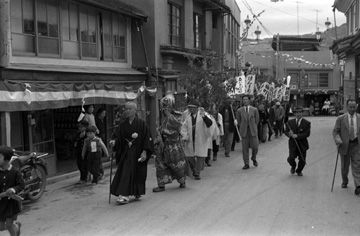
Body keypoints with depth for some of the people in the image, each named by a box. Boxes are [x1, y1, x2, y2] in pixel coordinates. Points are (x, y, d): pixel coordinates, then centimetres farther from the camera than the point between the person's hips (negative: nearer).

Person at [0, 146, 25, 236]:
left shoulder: (15, 172, -12)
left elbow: (22, 185, -13)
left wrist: (14, 189, -34)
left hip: (12, 201, -4)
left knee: (9, 225, -3)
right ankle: (16, 225, 42)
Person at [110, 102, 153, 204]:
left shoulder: (141, 123, -6)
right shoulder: (123, 125, 6)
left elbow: (146, 138, -8)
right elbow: (119, 138, 7)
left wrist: (145, 151, -14)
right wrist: (115, 142, -15)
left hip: (138, 153, -3)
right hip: (126, 153, 3)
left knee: (137, 174, 1)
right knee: (125, 172, -2)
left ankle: (137, 193, 15)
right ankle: (125, 195, 4)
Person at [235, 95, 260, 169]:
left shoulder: (254, 110, 3)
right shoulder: (239, 110, 4)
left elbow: (256, 120, 9)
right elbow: (238, 121, 11)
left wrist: (253, 128, 9)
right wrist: (242, 129, 8)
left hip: (253, 131, 0)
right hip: (244, 131, 0)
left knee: (255, 146, -4)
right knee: (245, 148, -1)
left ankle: (254, 158, 25)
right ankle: (246, 164, 7)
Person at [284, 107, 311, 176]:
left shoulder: (307, 123, -1)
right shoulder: (290, 122, 6)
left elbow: (307, 134, -10)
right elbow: (286, 132, 6)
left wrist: (297, 136, -22)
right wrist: (289, 134, -19)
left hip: (302, 144, 0)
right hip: (293, 143, 0)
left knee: (302, 160, 4)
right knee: (291, 158, -13)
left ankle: (299, 171, 35)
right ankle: (293, 167, 22)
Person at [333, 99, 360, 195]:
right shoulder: (341, 119, 1)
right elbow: (335, 131, 0)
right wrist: (337, 139, -19)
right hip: (345, 144, 0)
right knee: (344, 166, 11)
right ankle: (344, 182, 33)